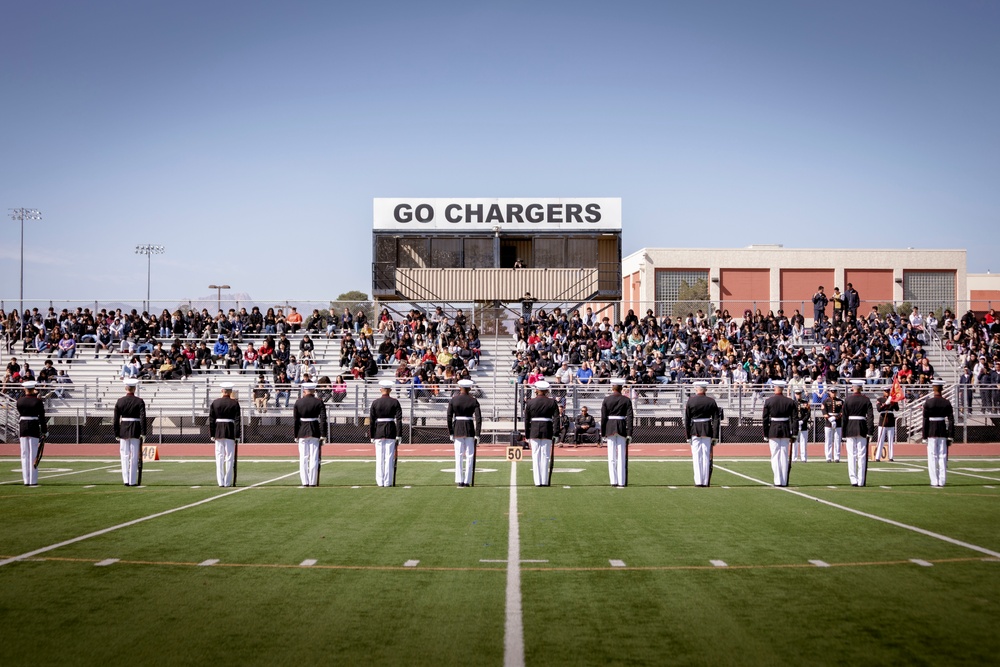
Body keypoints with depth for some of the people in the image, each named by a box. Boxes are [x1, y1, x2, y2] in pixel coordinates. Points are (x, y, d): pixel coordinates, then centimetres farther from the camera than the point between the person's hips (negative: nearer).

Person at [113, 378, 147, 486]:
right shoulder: (139, 401, -5)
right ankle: (132, 481, 3)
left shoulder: (120, 401, 1)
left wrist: (117, 434, 8)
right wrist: (143, 433, -10)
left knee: (124, 456, 9)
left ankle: (126, 480, 5)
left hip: (123, 431, 2)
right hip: (135, 431, -2)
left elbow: (116, 419, 2)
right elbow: (143, 418, -13)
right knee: (134, 456, 3)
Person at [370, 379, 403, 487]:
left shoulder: (375, 403, 0)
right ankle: (388, 482, 3)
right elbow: (399, 419, -7)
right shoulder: (395, 402, -2)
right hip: (391, 432, -1)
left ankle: (380, 482, 9)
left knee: (379, 458, 6)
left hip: (378, 432, 1)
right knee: (389, 457, 3)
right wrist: (398, 435, -4)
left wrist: (372, 436, 6)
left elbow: (371, 421, 1)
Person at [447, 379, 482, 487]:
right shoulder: (473, 401, -1)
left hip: (457, 429, 0)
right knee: (469, 455, 6)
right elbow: (478, 418, -8)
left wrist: (451, 433, 2)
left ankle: (459, 480, 1)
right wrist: (477, 434, -6)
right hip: (470, 429, 0)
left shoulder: (453, 400, 0)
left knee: (459, 456, 5)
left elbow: (449, 417, -3)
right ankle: (467, 481, 4)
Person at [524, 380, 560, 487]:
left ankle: (537, 481, 2)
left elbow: (526, 421, 5)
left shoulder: (529, 403, 3)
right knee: (545, 456, 4)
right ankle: (545, 481, 2)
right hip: (547, 432, 0)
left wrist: (527, 437, 11)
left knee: (536, 457, 5)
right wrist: (556, 434, -1)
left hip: (534, 432, 0)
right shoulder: (552, 402, 1)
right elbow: (556, 419, -4)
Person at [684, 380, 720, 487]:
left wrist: (688, 435, 3)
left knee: (697, 456, 4)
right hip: (707, 430, 1)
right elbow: (716, 419, 0)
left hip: (695, 431, -1)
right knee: (706, 456, 7)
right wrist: (715, 436, 3)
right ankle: (706, 481, 9)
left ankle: (698, 481, 1)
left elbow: (687, 420, -2)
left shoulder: (690, 401, -3)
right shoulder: (712, 401, 1)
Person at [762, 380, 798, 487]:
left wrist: (765, 435, 4)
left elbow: (765, 420, -2)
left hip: (773, 431, -2)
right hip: (786, 431, 2)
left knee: (775, 457, 3)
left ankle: (778, 481, -3)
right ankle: (784, 481, 9)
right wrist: (794, 434, 4)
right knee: (784, 456, 8)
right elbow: (794, 419, -1)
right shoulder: (790, 402, 1)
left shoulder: (768, 402, -4)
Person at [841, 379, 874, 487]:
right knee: (862, 455, 5)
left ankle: (853, 480, -2)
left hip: (850, 428, -1)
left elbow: (843, 417, -3)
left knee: (851, 455, 4)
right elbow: (870, 416, -5)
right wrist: (870, 430, -3)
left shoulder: (848, 400, -3)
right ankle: (861, 481, 4)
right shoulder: (866, 400, 0)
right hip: (862, 428, 1)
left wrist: (844, 432, 3)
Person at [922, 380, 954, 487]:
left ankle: (934, 481, 1)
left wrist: (924, 436, -1)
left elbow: (925, 420, -7)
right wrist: (950, 436, 4)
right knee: (943, 457, 8)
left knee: (932, 457, 3)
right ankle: (942, 481, 8)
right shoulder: (947, 403, 0)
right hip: (943, 432, 3)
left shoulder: (928, 403, -8)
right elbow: (951, 420, -1)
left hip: (931, 433, -3)